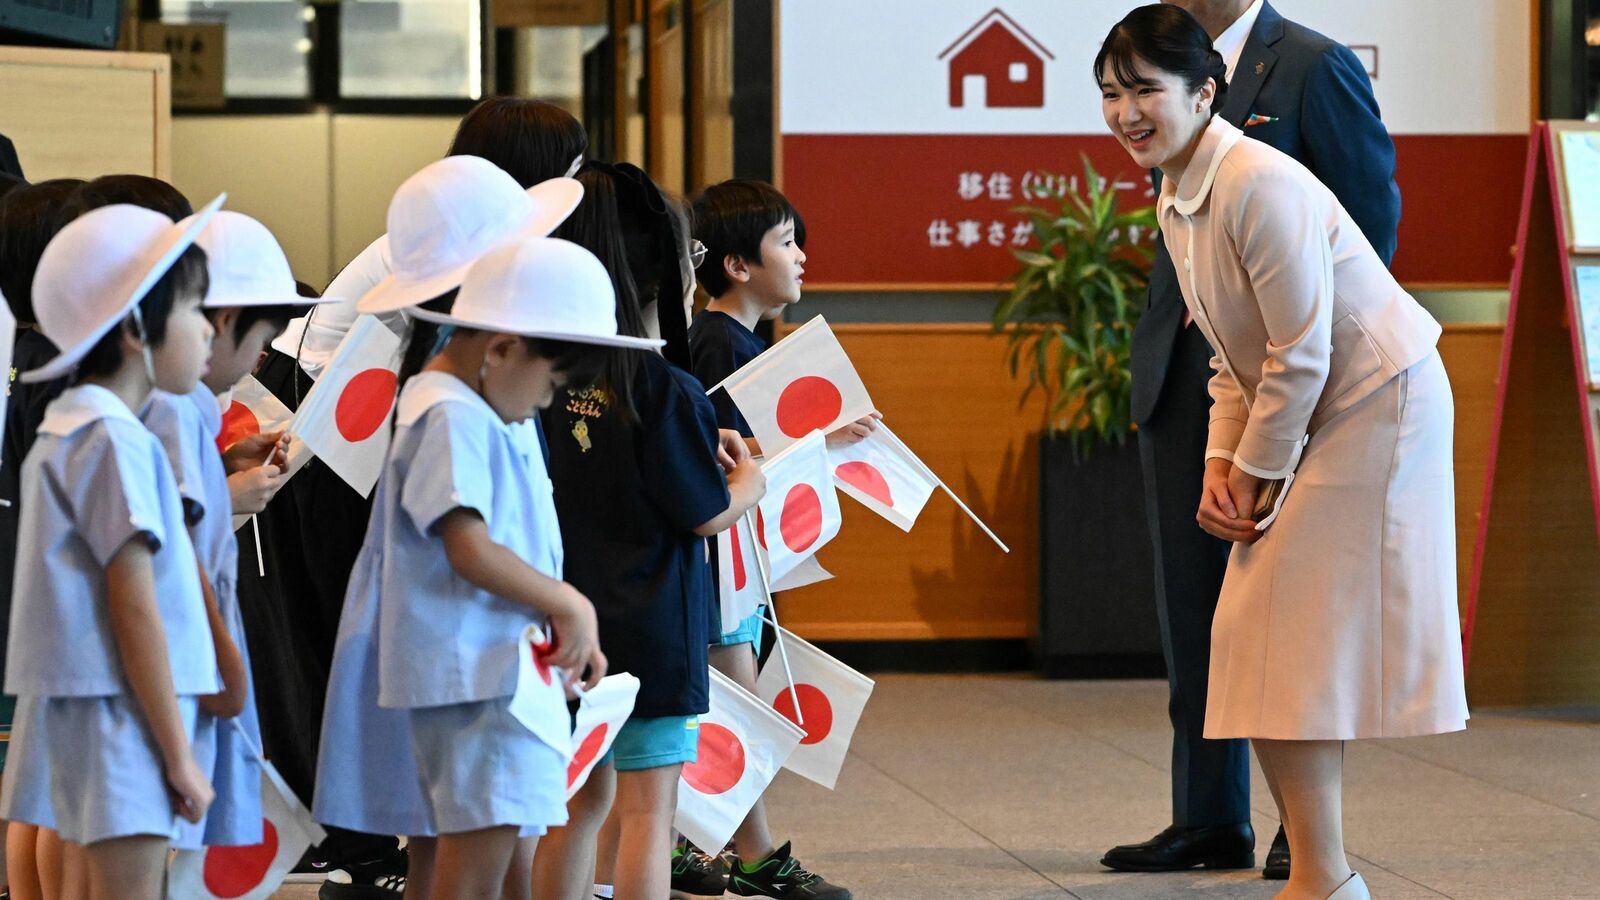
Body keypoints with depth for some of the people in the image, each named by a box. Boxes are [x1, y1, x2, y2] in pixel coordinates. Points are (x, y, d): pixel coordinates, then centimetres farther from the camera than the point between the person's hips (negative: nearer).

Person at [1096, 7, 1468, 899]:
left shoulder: (1262, 187, -23)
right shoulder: (1176, 201, 8)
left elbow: (1300, 355, -20)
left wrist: (1256, 478, -11)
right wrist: (1220, 469, 2)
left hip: (1374, 407, -10)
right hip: (1308, 414, 10)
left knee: (1300, 646, -9)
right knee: (1262, 644, 9)